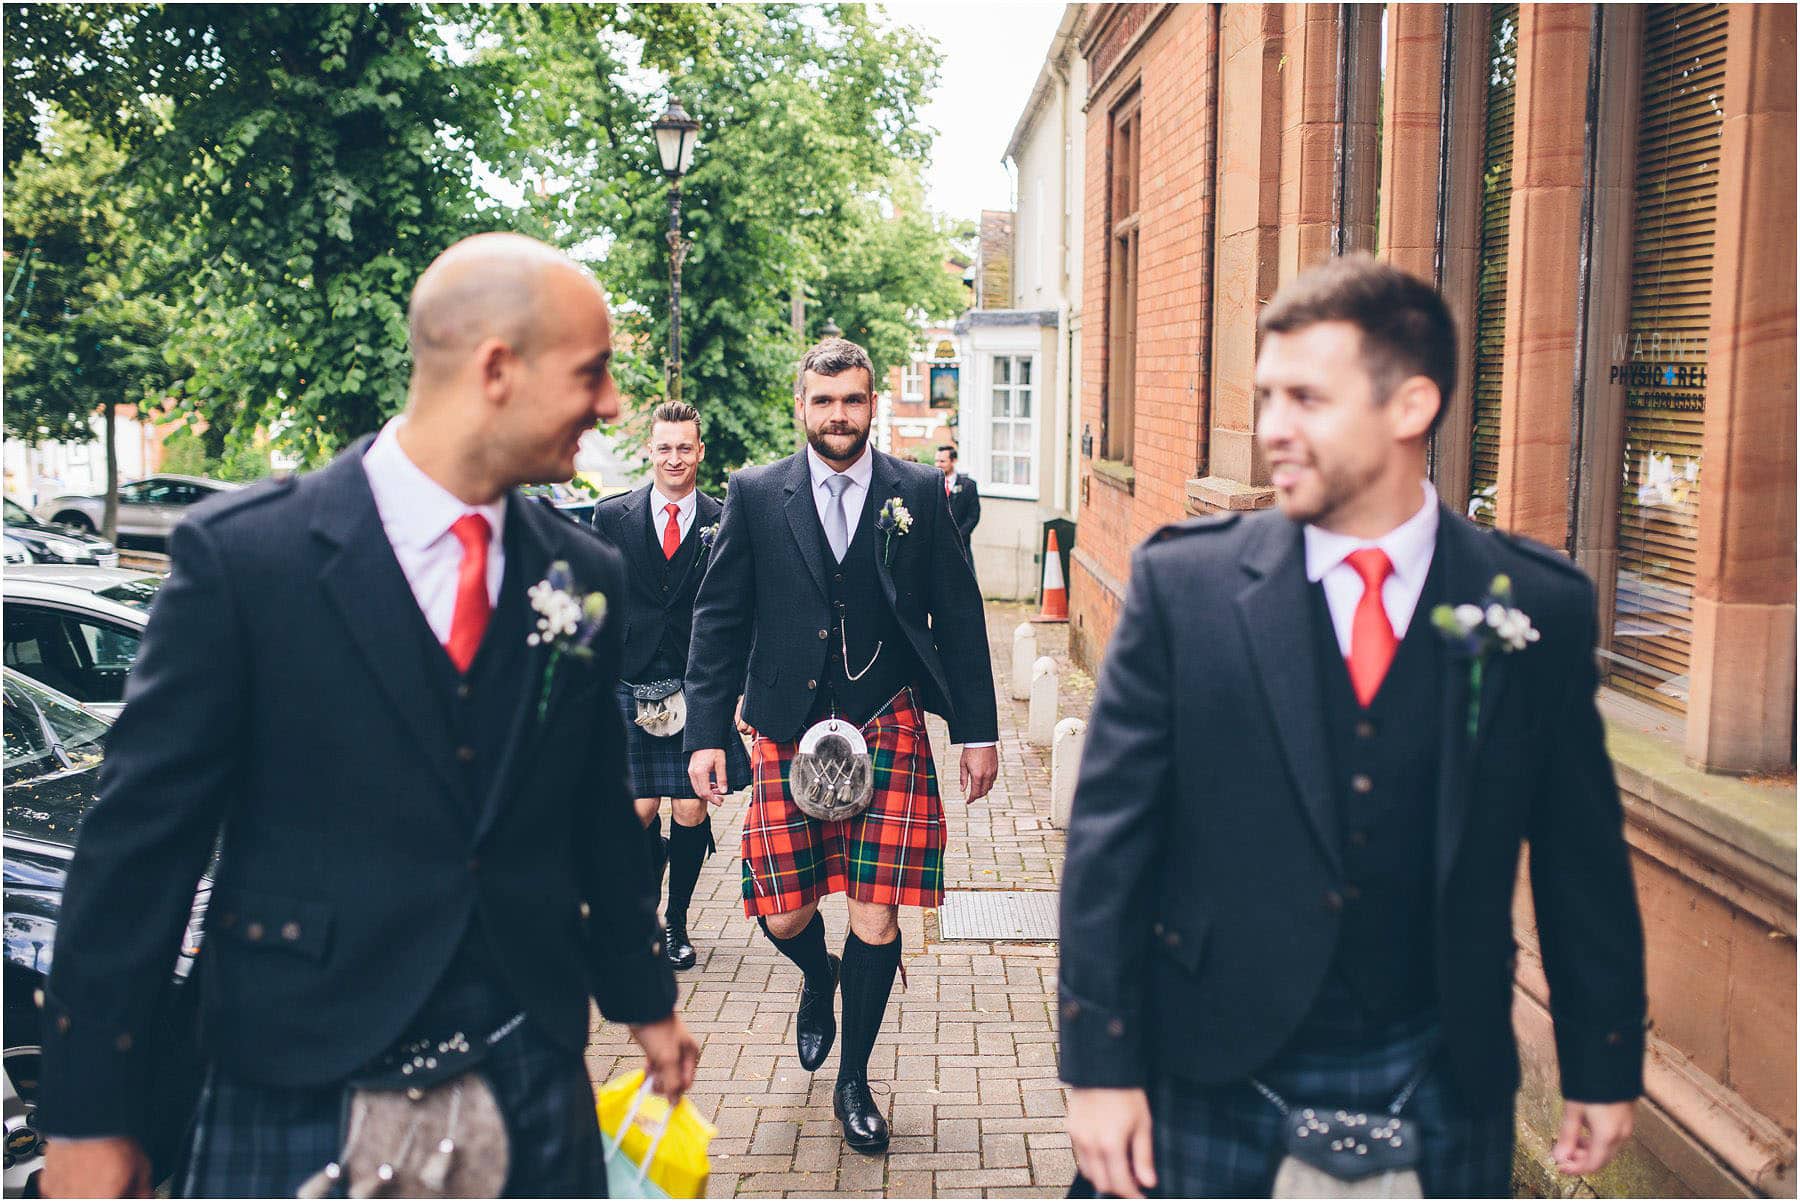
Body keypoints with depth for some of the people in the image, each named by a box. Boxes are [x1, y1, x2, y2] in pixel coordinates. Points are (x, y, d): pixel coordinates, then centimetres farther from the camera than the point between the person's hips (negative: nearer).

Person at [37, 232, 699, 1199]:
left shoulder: (585, 576, 2)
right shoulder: (239, 553, -11)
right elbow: (139, 835, -8)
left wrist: (644, 999, 18)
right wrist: (89, 1113, -6)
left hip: (531, 1072, 4)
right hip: (294, 1092, -3)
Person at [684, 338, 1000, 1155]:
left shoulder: (919, 493, 3)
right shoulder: (755, 495, 3)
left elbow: (958, 617, 6)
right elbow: (719, 621, 4)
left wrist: (977, 732, 4)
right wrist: (707, 733, -2)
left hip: (889, 730, 0)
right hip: (789, 734, 1)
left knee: (876, 919, 0)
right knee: (784, 916, 3)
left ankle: (854, 1081, 22)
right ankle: (818, 978, 41)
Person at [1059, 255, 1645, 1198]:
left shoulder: (1540, 607, -4)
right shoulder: (1182, 581, -9)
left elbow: (1581, 855, 4)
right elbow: (1110, 833, -7)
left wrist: (1603, 1068, 9)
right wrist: (1101, 1066, -8)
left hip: (1445, 1079, 1)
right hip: (1219, 1077, -1)